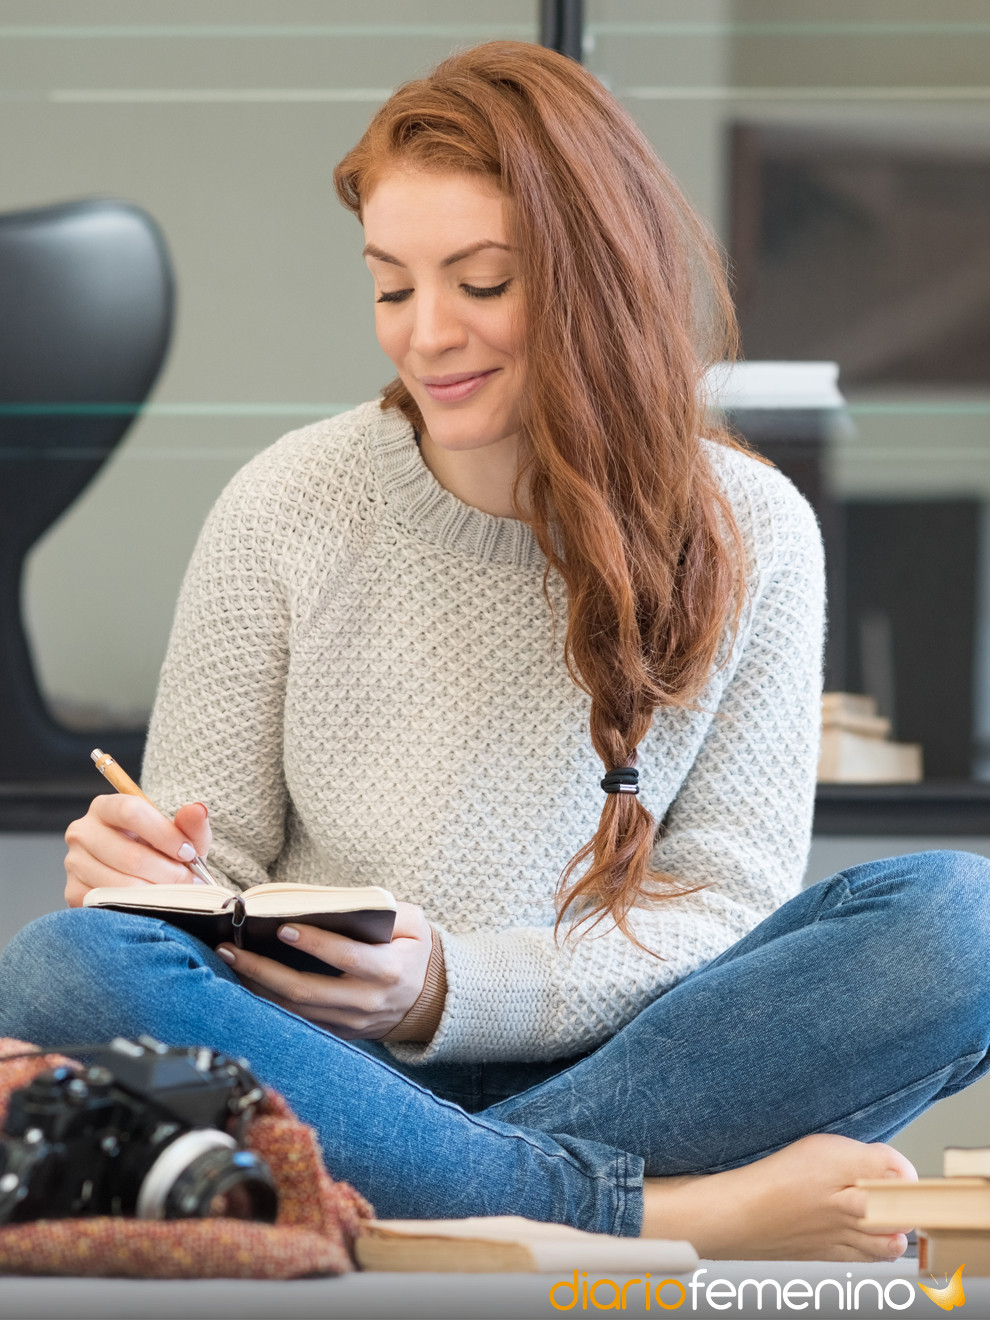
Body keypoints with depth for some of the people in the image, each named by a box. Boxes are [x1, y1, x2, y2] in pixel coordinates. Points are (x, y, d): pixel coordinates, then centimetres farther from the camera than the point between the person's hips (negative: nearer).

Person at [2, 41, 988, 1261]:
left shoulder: (748, 536, 3)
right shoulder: (286, 510, 2)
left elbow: (727, 894, -2)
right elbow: (219, 865, 6)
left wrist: (450, 989, -18)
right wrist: (154, 872, -19)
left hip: (615, 1065, 0)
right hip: (326, 1072, 0)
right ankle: (674, 1212, -34)